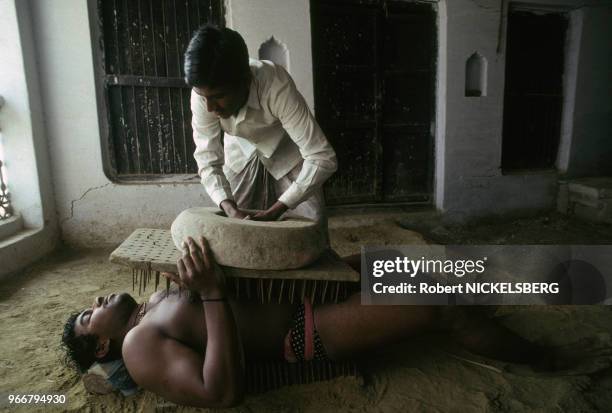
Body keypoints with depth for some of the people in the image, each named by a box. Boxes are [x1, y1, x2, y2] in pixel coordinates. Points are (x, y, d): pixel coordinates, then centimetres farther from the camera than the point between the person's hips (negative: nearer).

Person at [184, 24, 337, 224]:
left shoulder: (277, 86, -38)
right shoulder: (203, 94, -27)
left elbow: (323, 158, -39)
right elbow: (208, 161, -21)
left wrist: (273, 212, -41)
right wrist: (230, 208, -38)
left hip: (287, 151, -2)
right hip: (240, 153, 3)